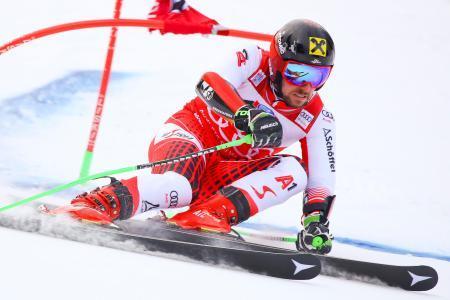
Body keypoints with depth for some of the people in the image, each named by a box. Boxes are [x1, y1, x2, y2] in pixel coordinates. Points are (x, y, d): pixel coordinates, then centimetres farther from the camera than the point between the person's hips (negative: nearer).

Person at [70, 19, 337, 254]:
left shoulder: (318, 119, -4)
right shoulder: (253, 61, -14)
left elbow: (322, 182, -6)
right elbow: (210, 85, -32)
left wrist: (316, 223, -25)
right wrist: (248, 115, -50)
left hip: (225, 175, 5)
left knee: (294, 171, -22)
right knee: (176, 188, -38)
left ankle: (209, 215, -38)